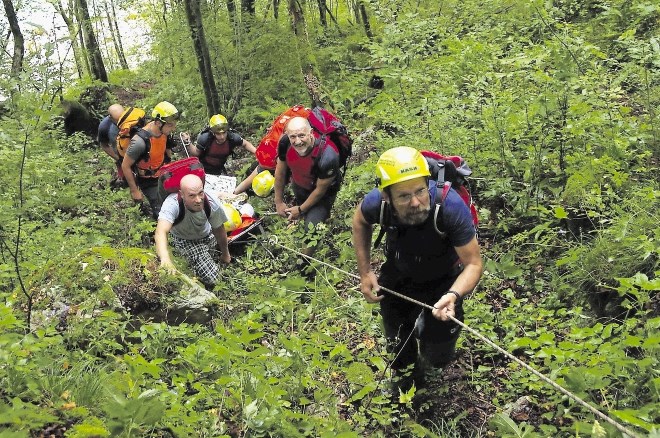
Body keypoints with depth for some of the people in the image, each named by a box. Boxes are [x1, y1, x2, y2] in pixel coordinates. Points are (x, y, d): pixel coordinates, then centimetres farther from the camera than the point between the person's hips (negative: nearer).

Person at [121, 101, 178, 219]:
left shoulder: (164, 131, -15)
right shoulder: (140, 141, -36)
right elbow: (125, 166, -23)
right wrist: (134, 191, -15)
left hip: (163, 175, 6)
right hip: (149, 182, -6)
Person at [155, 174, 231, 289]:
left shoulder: (212, 204, -31)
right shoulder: (172, 204, -40)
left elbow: (219, 230, -12)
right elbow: (161, 232, -55)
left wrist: (225, 254, 3)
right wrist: (165, 259, -73)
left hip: (207, 234, 4)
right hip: (184, 240, -4)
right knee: (210, 278, -18)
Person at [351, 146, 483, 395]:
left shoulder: (451, 206, -39)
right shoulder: (377, 203, -31)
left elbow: (473, 263, -28)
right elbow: (360, 221, -4)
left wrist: (453, 295, -48)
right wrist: (365, 272, -8)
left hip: (443, 281, -2)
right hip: (397, 279, 2)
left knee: (437, 357, 0)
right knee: (399, 349, 12)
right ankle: (406, 392, 46)